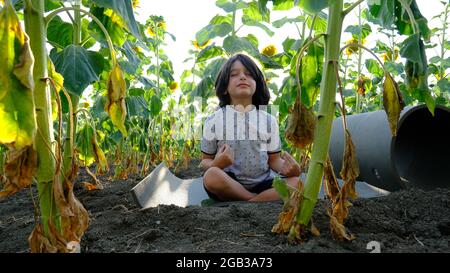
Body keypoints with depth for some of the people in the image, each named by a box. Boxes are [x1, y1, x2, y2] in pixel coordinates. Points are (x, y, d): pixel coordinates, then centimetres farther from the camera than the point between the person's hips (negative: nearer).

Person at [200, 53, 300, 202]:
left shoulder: (269, 120, 6)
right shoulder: (213, 121, 1)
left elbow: (274, 159, 9)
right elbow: (205, 161, 5)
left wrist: (284, 167, -15)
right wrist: (216, 164, -19)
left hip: (261, 185, 2)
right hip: (229, 185, -1)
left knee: (295, 182, -24)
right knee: (212, 176, -34)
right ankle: (265, 201, -16)